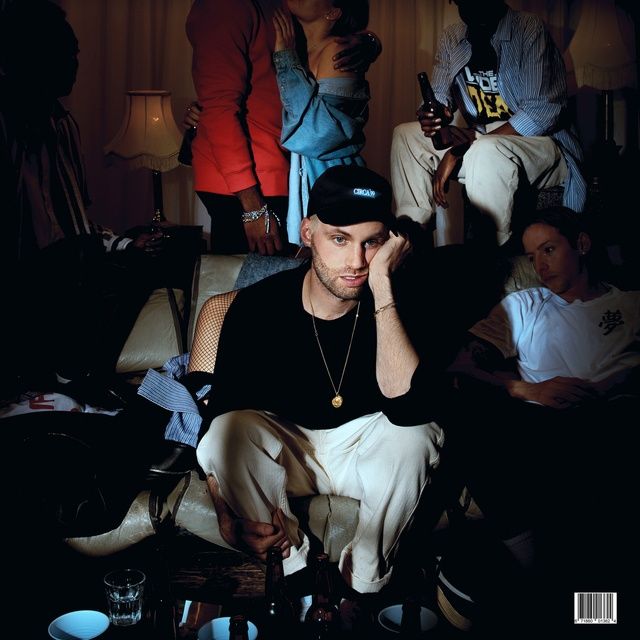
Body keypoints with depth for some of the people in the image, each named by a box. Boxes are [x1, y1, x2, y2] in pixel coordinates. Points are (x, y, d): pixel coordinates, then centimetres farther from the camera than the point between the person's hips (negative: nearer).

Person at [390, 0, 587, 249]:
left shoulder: (530, 29, -15)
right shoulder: (451, 38, 5)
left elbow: (541, 112, -23)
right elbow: (440, 97, 9)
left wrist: (461, 150, -27)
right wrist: (432, 116, -20)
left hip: (542, 142, -7)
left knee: (486, 152, -38)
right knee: (405, 135, 2)